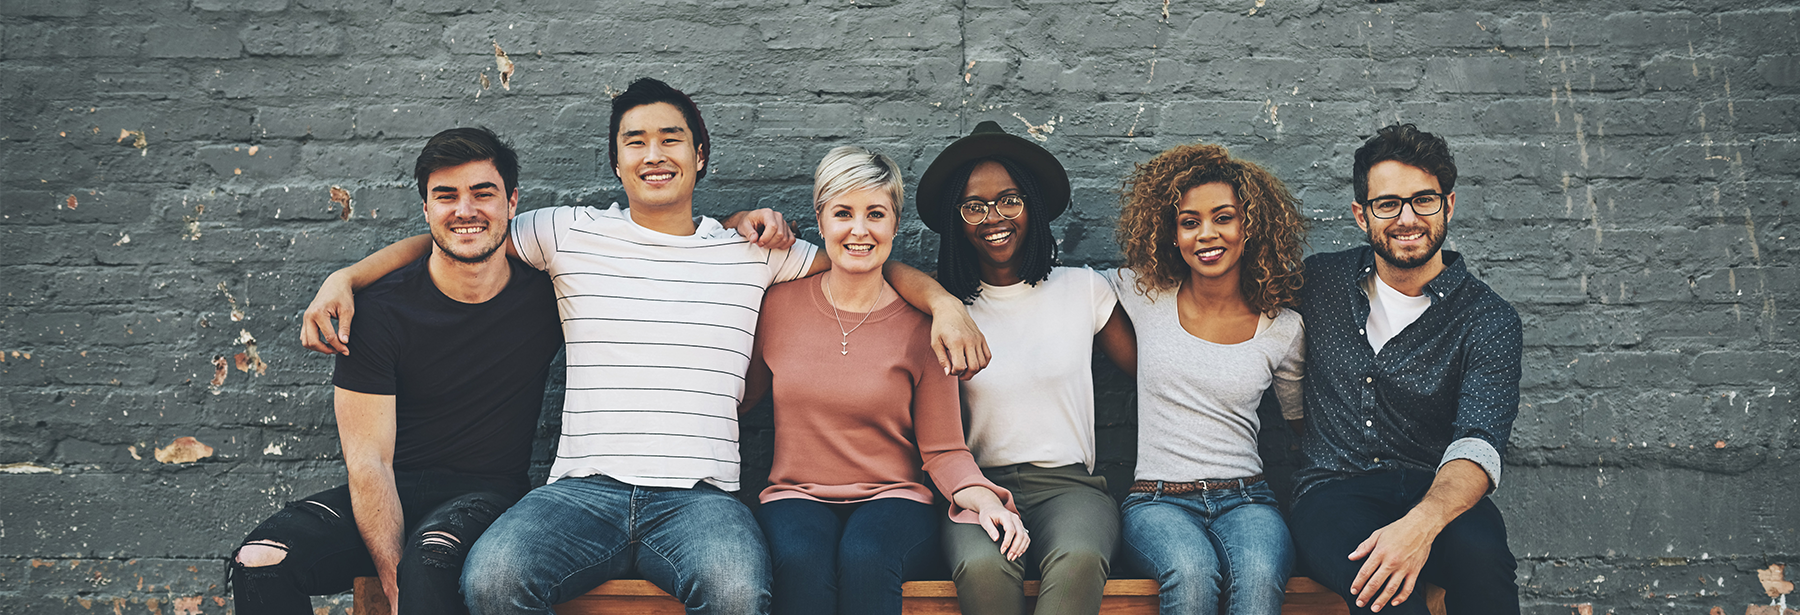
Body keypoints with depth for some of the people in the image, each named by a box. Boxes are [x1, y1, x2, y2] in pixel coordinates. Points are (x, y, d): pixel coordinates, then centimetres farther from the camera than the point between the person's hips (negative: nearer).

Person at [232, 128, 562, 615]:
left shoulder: (544, 291, -2)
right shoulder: (380, 310, -5)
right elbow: (368, 460, -9)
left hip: (488, 494, -2)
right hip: (390, 498, 2)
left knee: (432, 554, -36)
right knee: (258, 563, -23)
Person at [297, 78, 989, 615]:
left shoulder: (750, 250, 14)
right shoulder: (570, 234, 14)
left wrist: (941, 300, 3)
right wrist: (345, 277, 8)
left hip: (699, 495, -1)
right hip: (583, 488, 1)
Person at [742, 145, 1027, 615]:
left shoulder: (921, 324, 0)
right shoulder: (780, 304, 6)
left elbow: (943, 450, 0)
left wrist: (982, 498, -18)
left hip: (894, 498, -1)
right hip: (796, 497, 1)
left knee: (865, 557, -35)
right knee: (803, 559, -34)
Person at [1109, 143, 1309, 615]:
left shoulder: (1283, 329, 7)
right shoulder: (1145, 295, 5)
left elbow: (1302, 424, 20)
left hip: (1244, 499, 1)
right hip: (1156, 500, 0)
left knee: (1260, 576, -35)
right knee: (1193, 572, -36)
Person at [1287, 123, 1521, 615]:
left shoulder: (1489, 320, 0)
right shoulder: (1320, 281, 9)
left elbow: (1477, 445, -15)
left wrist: (1421, 523, -36)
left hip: (1434, 494, 1)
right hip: (1333, 486, -1)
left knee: (1481, 554, -35)